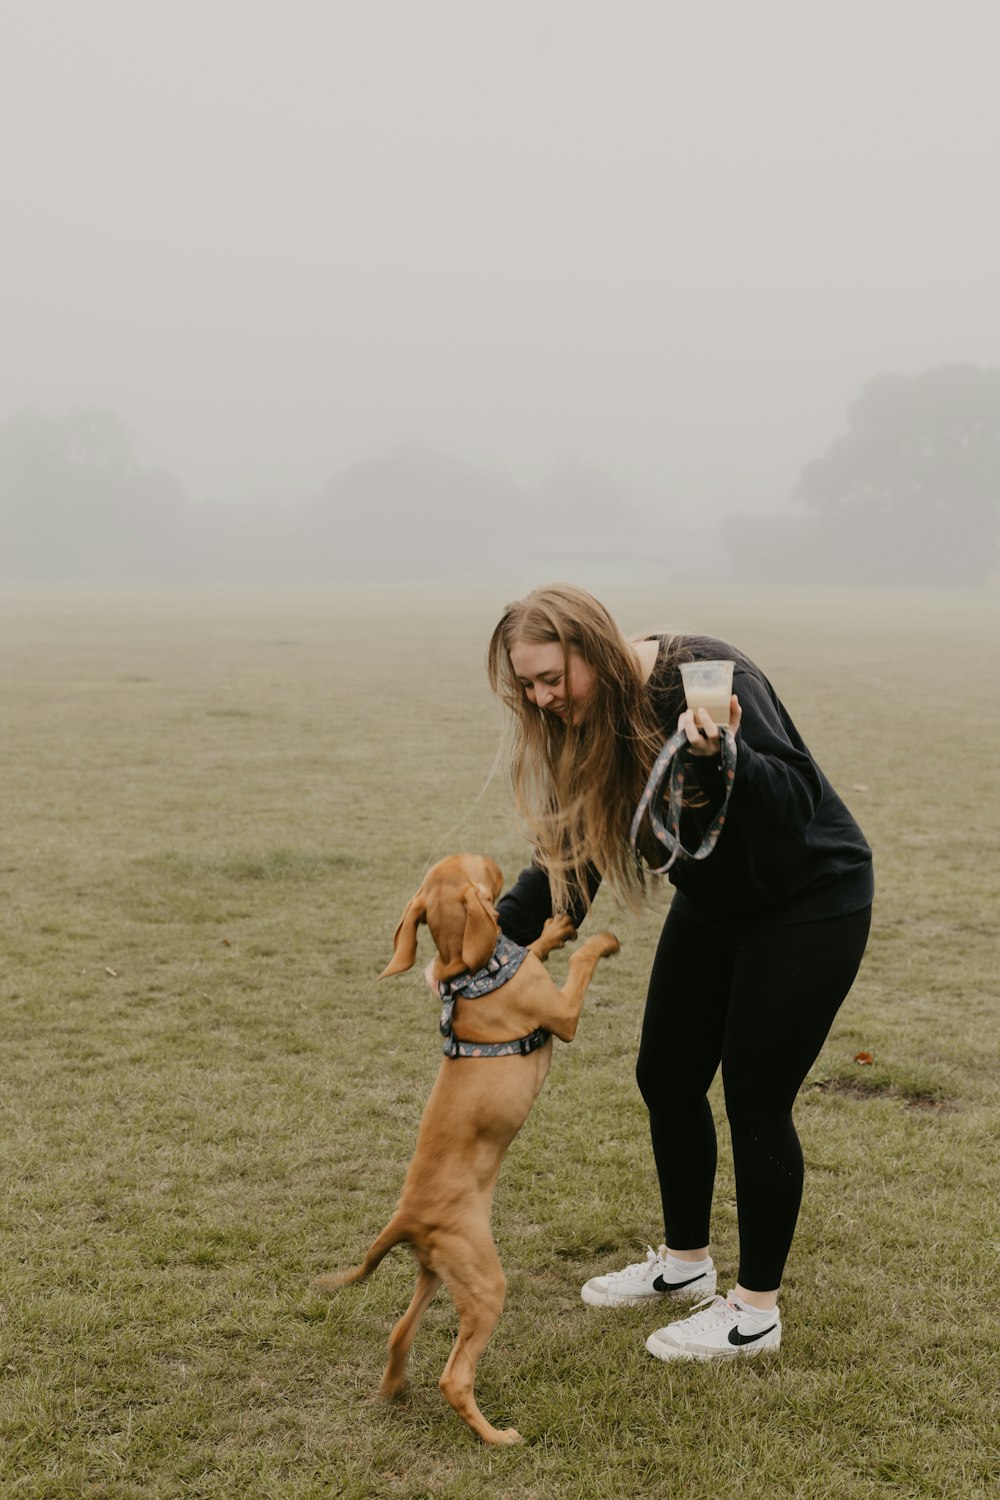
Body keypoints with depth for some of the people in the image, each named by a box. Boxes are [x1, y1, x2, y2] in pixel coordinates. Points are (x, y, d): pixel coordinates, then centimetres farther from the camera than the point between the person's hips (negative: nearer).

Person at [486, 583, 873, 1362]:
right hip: (714, 902, 8)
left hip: (811, 903, -8)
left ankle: (756, 1311, 12)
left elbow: (796, 802, -32)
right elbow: (564, 859, -2)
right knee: (667, 1078, 12)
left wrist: (721, 758, -51)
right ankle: (685, 1262, 32)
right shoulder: (583, 724, -7)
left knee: (756, 1099, -4)